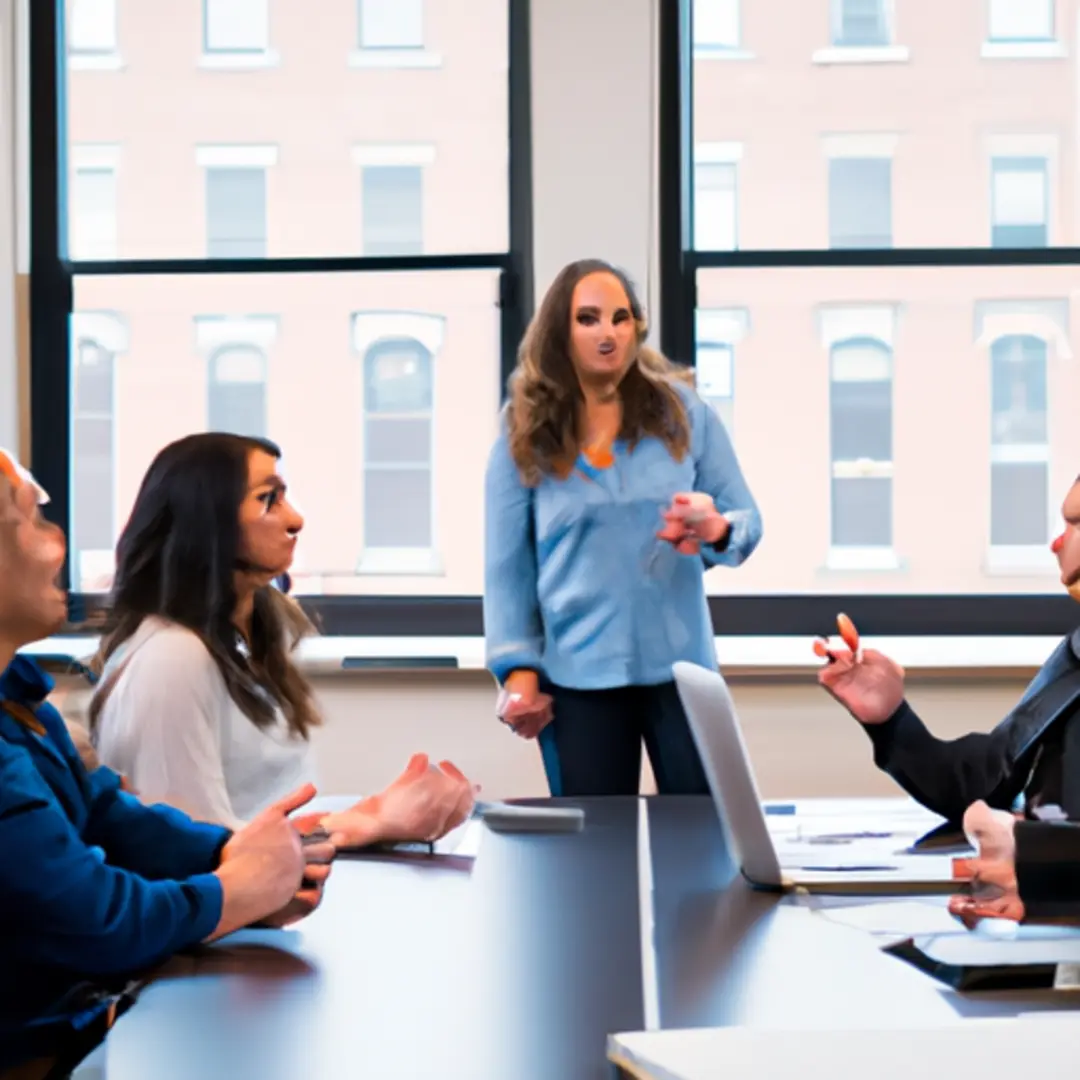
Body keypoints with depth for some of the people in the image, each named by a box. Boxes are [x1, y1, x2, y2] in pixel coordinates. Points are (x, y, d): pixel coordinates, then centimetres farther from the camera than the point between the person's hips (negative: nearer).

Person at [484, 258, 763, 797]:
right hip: (577, 678, -1)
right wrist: (518, 669, -5)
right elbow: (506, 567, 3)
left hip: (680, 667, 1)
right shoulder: (524, 436, 1)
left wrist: (716, 529, -18)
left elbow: (747, 520, 5)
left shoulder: (683, 413, 3)